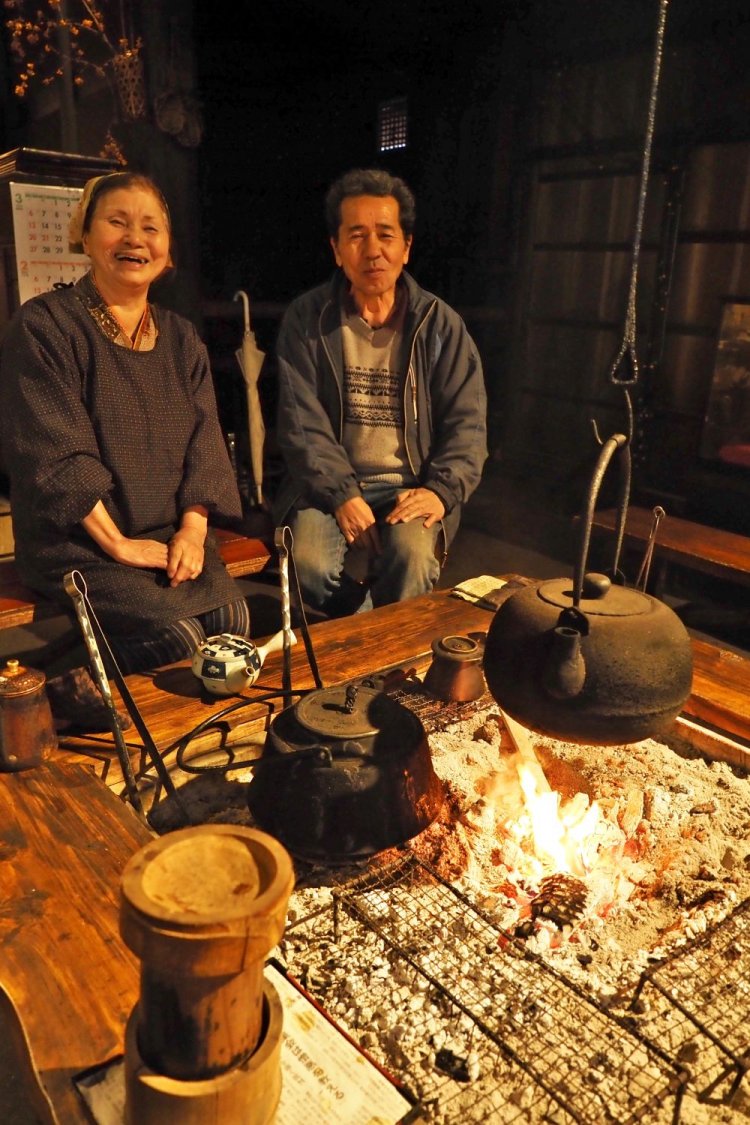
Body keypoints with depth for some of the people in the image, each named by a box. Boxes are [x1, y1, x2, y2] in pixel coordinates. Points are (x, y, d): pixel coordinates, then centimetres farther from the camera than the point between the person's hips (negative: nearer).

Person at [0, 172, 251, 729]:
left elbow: (204, 441, 7)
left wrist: (193, 530, -8)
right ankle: (74, 686, 2)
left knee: (233, 615, -20)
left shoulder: (181, 338, 14)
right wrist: (117, 543, -15)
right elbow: (53, 453, -12)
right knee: (179, 636, -23)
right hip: (76, 543, -5)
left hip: (170, 535, 5)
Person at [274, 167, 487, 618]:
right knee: (309, 563, -28)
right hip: (329, 483, 0)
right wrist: (342, 495, -18)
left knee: (413, 554, -32)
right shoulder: (306, 319, 2)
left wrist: (441, 490, -15)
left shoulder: (441, 325, 4)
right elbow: (302, 422, -4)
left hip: (411, 485, 0)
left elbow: (467, 422, 3)